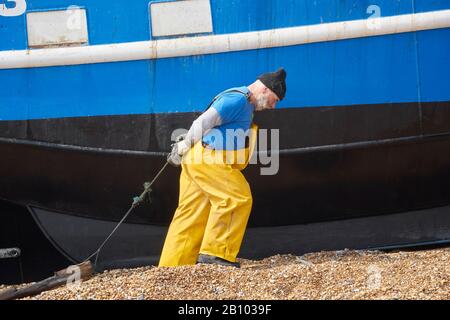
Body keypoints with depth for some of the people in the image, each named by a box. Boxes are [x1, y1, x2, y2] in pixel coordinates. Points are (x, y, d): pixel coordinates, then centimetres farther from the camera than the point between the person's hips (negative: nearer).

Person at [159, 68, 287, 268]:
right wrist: (184, 147, -7)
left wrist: (184, 147, 20)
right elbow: (203, 122, -17)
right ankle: (215, 253, -12)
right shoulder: (237, 100, -13)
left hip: (198, 159, 11)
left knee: (191, 212, 9)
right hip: (206, 157, -11)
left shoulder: (246, 104, 22)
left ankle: (171, 266, 10)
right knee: (236, 198, -13)